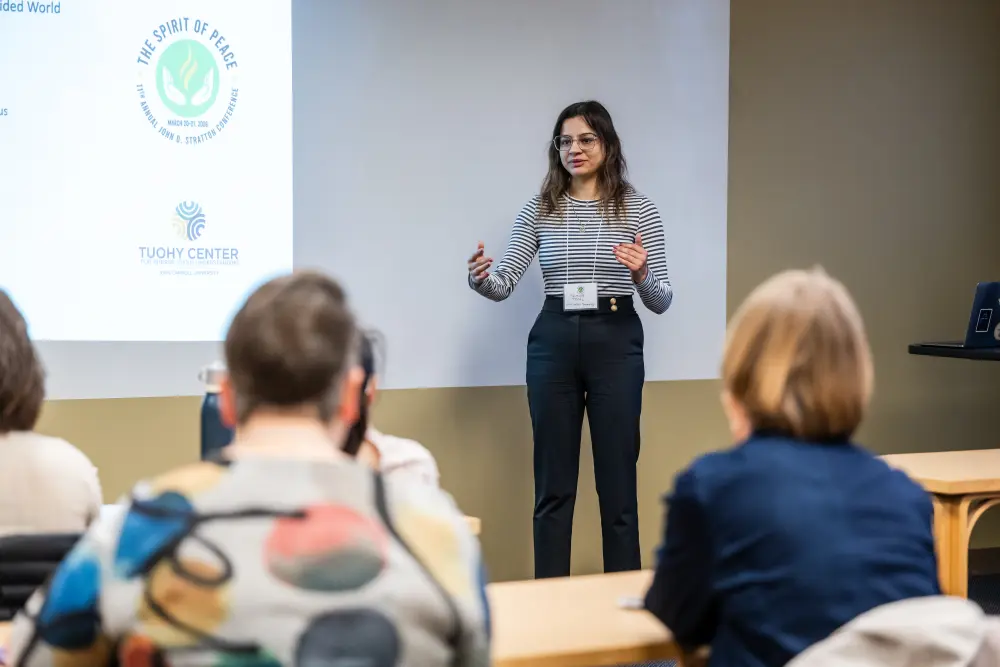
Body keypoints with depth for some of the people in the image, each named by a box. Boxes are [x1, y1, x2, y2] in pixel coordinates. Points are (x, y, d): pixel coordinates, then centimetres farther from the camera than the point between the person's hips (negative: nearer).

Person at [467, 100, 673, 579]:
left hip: (616, 343, -2)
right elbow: (503, 284, -1)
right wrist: (479, 278, -24)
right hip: (553, 343, 2)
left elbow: (661, 301, -2)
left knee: (617, 480, 2)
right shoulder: (539, 210, 5)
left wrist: (641, 275, -23)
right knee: (552, 482, 6)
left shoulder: (638, 209, 0)